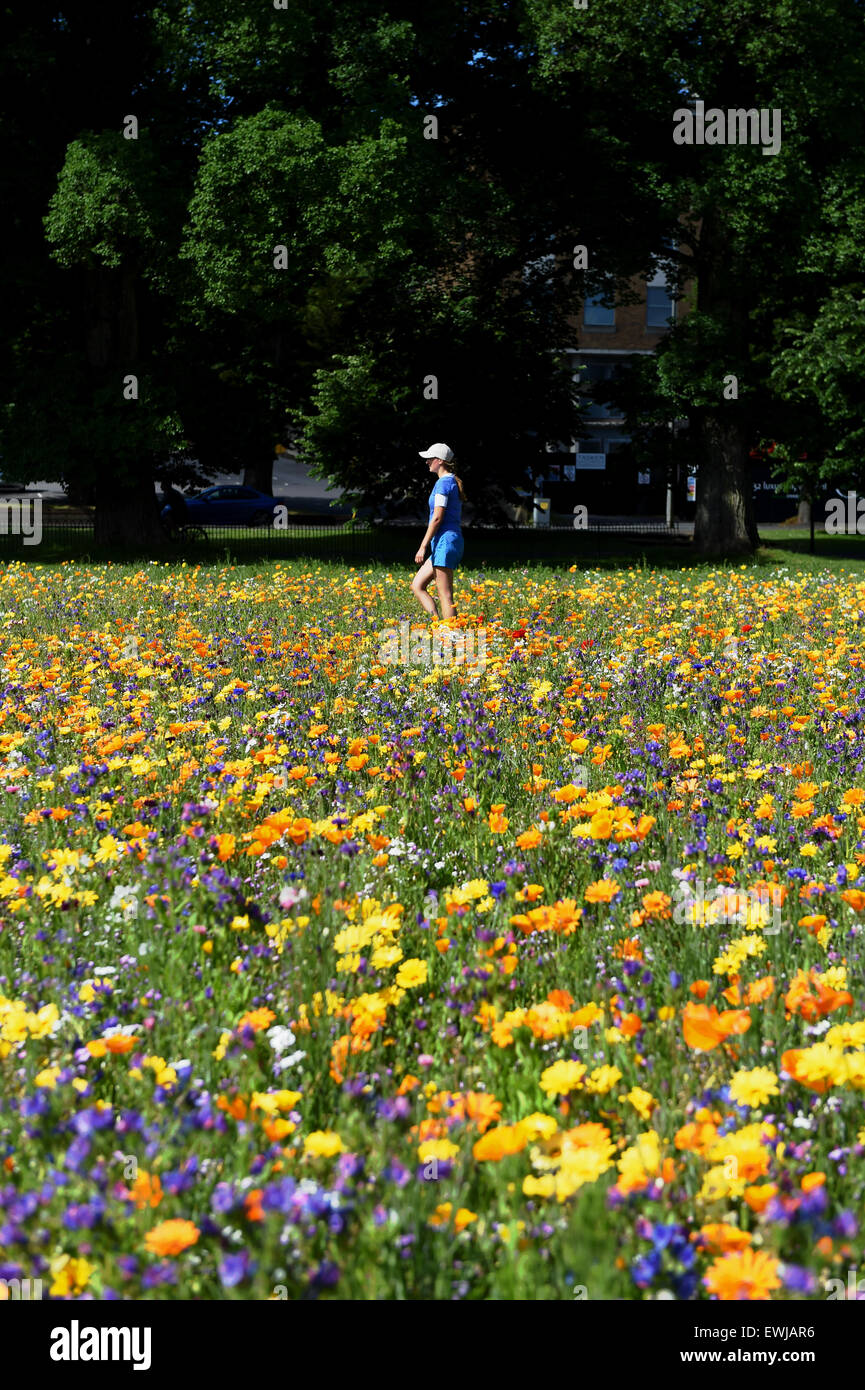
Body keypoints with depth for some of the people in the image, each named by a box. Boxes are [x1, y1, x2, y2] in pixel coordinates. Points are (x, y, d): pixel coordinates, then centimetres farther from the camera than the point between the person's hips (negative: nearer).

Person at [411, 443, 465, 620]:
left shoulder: (443, 483, -12)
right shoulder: (454, 482, 17)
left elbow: (437, 517, -17)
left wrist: (423, 546, -15)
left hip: (444, 542, -10)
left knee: (445, 596, -7)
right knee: (417, 586, 11)